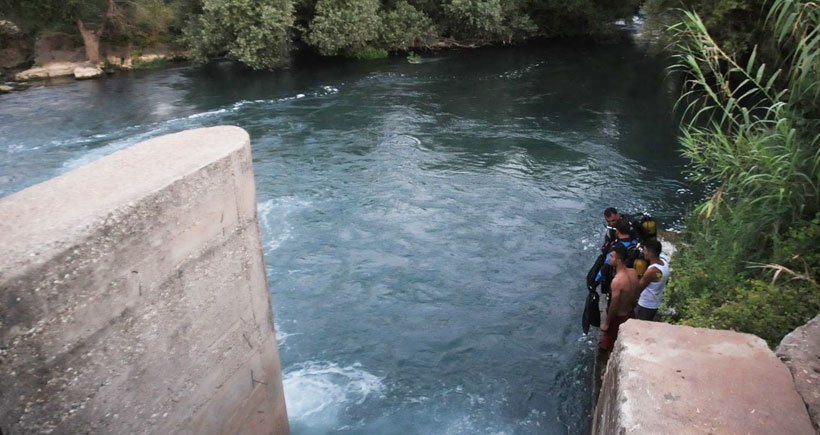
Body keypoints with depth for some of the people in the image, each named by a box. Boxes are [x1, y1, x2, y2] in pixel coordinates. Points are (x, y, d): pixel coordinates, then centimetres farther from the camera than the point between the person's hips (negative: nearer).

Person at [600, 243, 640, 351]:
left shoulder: (617, 281, -33)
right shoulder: (633, 272, -10)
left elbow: (613, 306, -25)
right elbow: (636, 295, 5)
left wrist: (606, 323, -11)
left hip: (619, 317, -7)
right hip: (630, 314, 7)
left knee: (609, 346, 14)